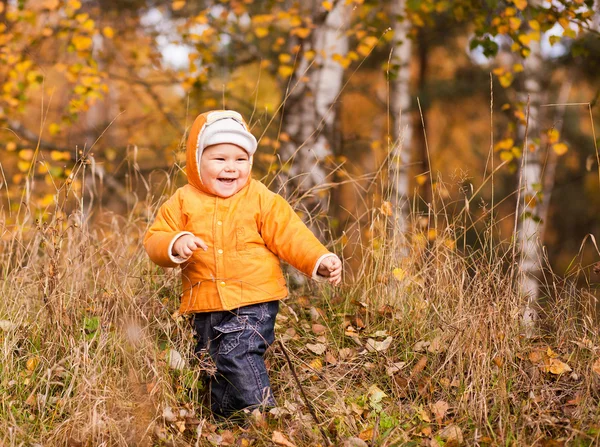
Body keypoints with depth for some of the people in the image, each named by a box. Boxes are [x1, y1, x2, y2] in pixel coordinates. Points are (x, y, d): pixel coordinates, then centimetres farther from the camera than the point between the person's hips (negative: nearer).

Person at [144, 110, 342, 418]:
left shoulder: (261, 199, 0)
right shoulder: (183, 202, 2)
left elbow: (290, 236, -1)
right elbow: (153, 241, 0)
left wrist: (320, 260, -15)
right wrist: (175, 245, -22)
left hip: (254, 302, -3)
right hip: (205, 307, 4)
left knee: (238, 355, -21)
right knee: (214, 365, 13)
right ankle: (224, 418, 32)